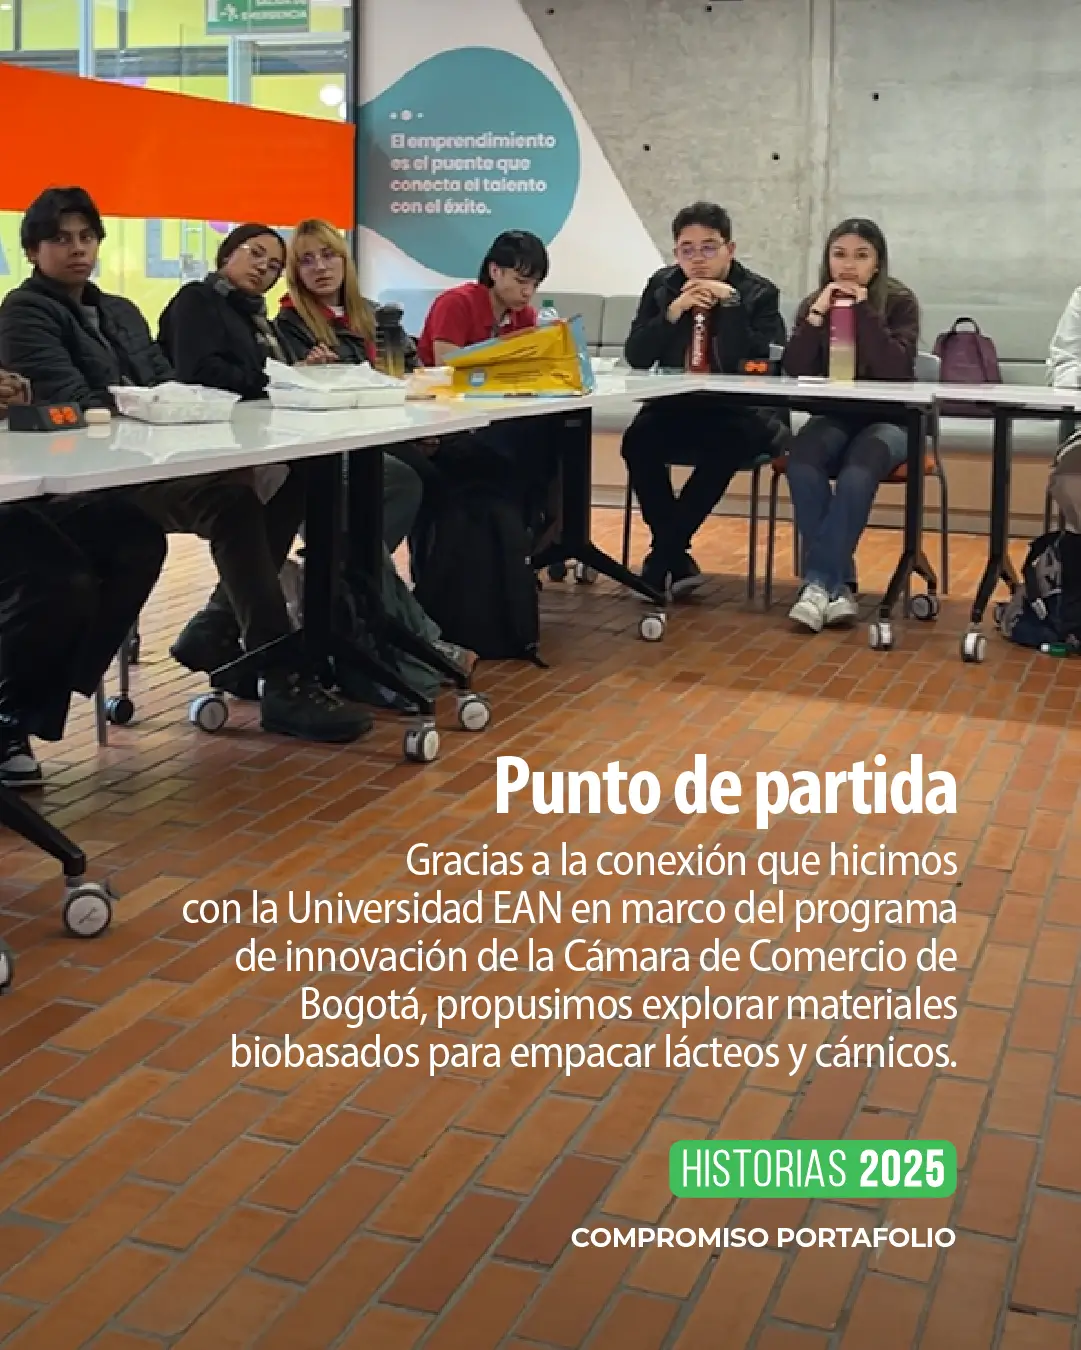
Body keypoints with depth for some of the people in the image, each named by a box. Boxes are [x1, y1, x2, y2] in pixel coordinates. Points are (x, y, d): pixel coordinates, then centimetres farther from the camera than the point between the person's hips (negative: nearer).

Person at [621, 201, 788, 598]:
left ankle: (661, 559, -23)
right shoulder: (662, 286, 6)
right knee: (637, 441, -28)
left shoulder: (759, 293, -3)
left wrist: (731, 306, -21)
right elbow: (635, 357, -4)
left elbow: (764, 365, -17)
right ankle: (677, 561, -17)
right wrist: (673, 312, -17)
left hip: (738, 413, -3)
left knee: (723, 448, -35)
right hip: (676, 409, 3)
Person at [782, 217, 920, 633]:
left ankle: (819, 582, -31)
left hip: (888, 420, -2)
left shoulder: (900, 302, -3)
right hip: (834, 418, 3)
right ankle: (837, 585, -31)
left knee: (857, 471, -36)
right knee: (801, 461, -32)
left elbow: (898, 370, -18)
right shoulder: (813, 303, 6)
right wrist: (818, 315, -16)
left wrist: (864, 312, -19)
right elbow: (794, 370, -7)